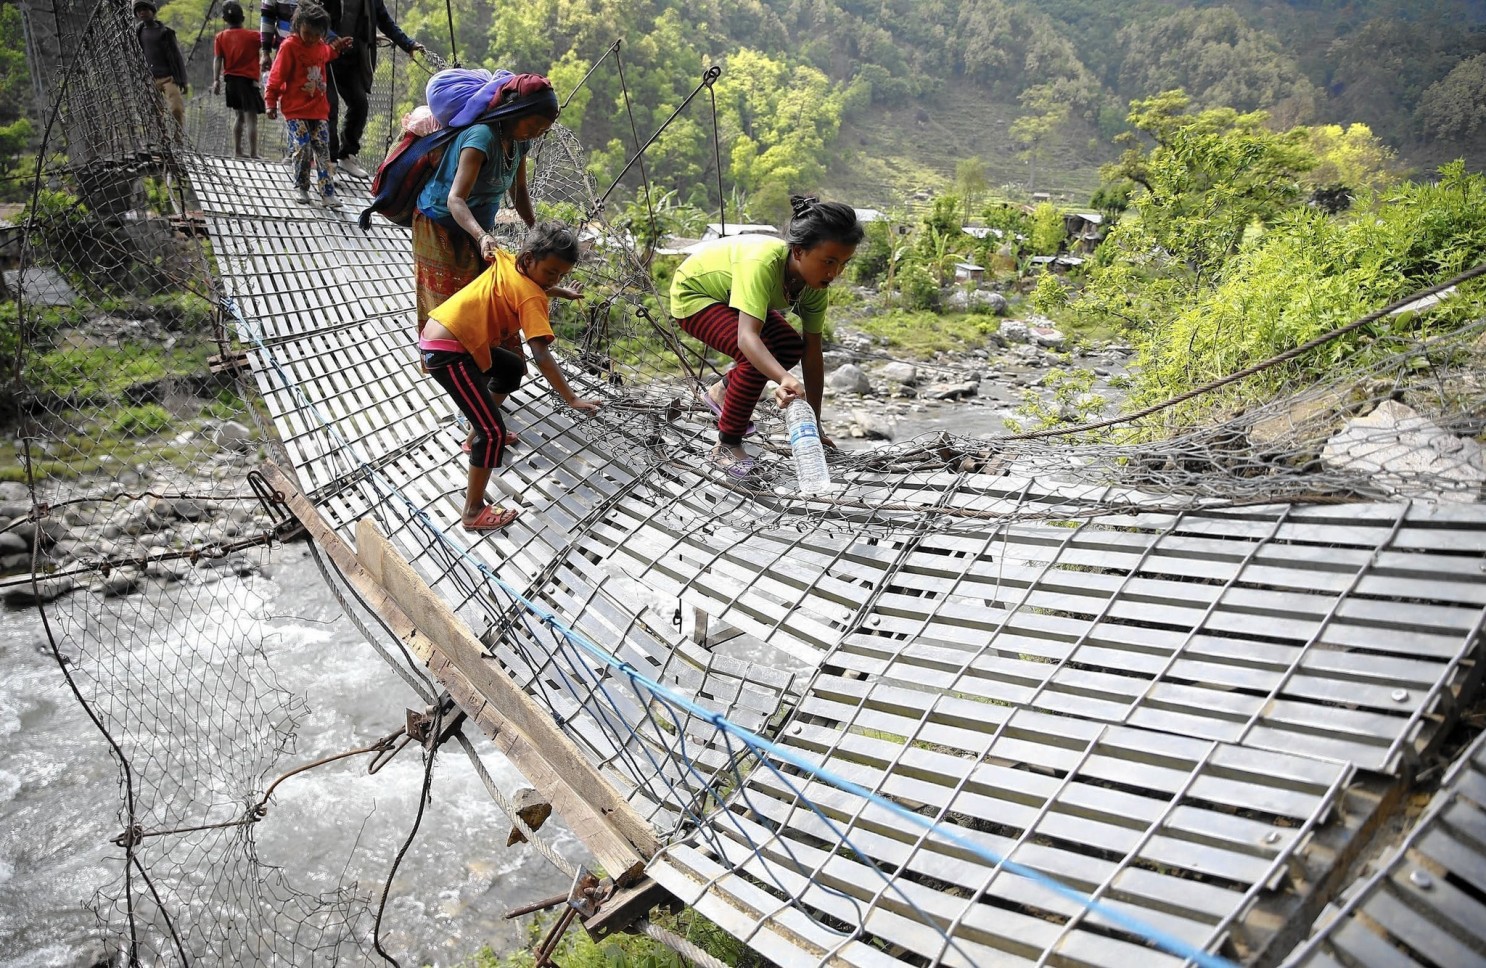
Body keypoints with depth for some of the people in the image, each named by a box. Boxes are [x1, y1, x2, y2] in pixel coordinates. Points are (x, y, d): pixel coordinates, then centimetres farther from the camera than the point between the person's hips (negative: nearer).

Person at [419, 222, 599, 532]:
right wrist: (572, 399, -25)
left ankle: (481, 434, 43)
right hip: (447, 353, -10)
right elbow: (541, 356, -24)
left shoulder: (506, 262, 7)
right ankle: (474, 512, -2)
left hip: (438, 334, 10)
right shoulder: (532, 297, -16)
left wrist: (565, 293, 37)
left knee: (513, 368, 30)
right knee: (493, 431, -9)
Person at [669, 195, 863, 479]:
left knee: (791, 348, -3)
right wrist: (785, 379, -68)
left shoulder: (815, 279, -19)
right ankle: (727, 446, -11)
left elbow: (811, 353, -15)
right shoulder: (763, 262, -41)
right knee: (758, 354, -27)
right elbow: (746, 337, -51)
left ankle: (721, 391, 20)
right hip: (693, 293, -7)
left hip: (730, 294, 7)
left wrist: (814, 424, -15)